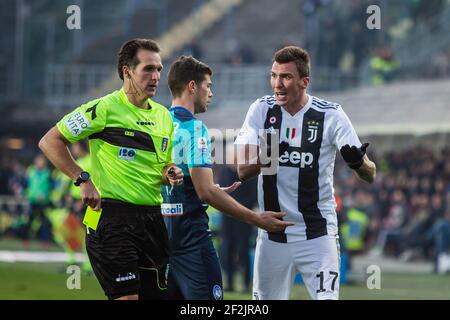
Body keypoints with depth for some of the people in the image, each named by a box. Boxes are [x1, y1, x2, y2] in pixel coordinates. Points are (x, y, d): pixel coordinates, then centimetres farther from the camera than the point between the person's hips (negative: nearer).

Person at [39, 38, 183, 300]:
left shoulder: (163, 115, 15)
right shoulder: (105, 109, -7)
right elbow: (50, 141, -6)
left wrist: (170, 174, 3)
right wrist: (83, 179, -13)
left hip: (152, 218, 7)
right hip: (112, 217, -7)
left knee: (156, 294, 5)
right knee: (127, 297, -15)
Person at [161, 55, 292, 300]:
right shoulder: (194, 128, -13)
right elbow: (205, 191, -19)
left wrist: (216, 192, 27)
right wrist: (257, 220, -14)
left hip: (162, 230, 8)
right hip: (190, 233, -8)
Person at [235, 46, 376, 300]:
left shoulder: (330, 115, -7)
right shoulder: (261, 110, 0)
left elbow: (371, 175, -9)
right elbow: (243, 170, -7)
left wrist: (359, 162, -32)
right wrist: (267, 157, -28)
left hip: (318, 235, -3)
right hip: (272, 236, 3)